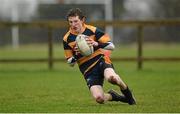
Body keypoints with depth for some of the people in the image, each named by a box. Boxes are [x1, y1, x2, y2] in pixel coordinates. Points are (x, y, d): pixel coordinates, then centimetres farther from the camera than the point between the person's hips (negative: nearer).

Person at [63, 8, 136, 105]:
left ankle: (125, 90, -3)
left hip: (101, 60, -1)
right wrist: (76, 55, -14)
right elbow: (70, 63, 7)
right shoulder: (67, 39, 2)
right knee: (99, 98, -21)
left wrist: (97, 44, -21)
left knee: (111, 77, -37)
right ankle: (112, 96, 15)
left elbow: (111, 46, -4)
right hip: (88, 70, 1)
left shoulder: (92, 30, -3)